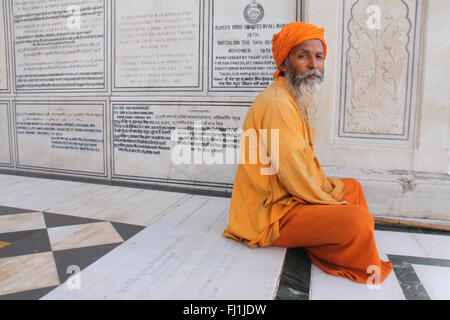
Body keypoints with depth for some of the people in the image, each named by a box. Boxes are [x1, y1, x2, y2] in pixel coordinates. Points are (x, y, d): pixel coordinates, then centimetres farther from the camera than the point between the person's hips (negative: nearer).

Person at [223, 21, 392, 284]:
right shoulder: (277, 104, -21)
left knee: (352, 187, 21)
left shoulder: (295, 102, 13)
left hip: (289, 198, 11)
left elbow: (307, 165, 16)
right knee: (357, 220, -24)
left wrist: (335, 190, 4)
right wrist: (333, 203, -10)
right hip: (268, 216, -11)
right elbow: (293, 174, -24)